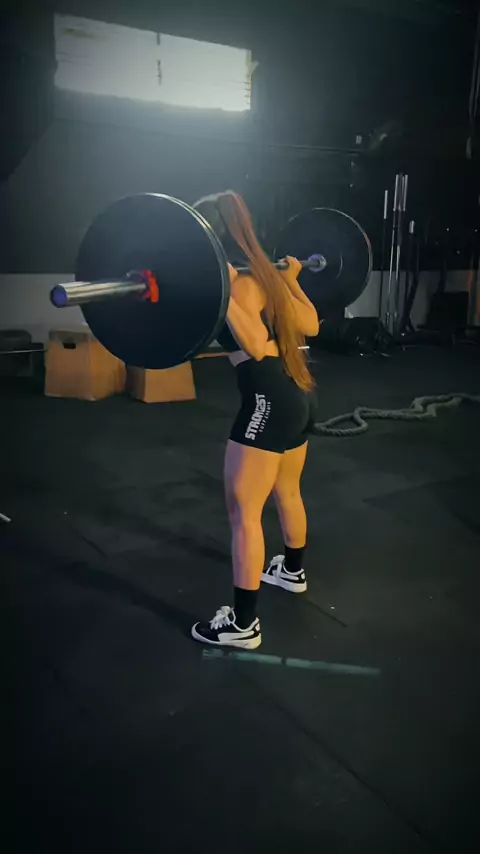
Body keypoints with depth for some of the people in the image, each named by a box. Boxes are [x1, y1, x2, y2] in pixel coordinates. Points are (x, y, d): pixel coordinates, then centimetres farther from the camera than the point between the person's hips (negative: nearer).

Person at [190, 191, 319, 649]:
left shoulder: (240, 282, -15)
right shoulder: (264, 272, 13)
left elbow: (256, 345, -28)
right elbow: (310, 326, 19)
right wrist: (292, 278, 32)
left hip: (267, 400, -10)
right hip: (295, 395, 10)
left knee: (243, 512, -2)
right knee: (287, 493, 28)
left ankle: (242, 625, 7)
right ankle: (293, 571, 50)